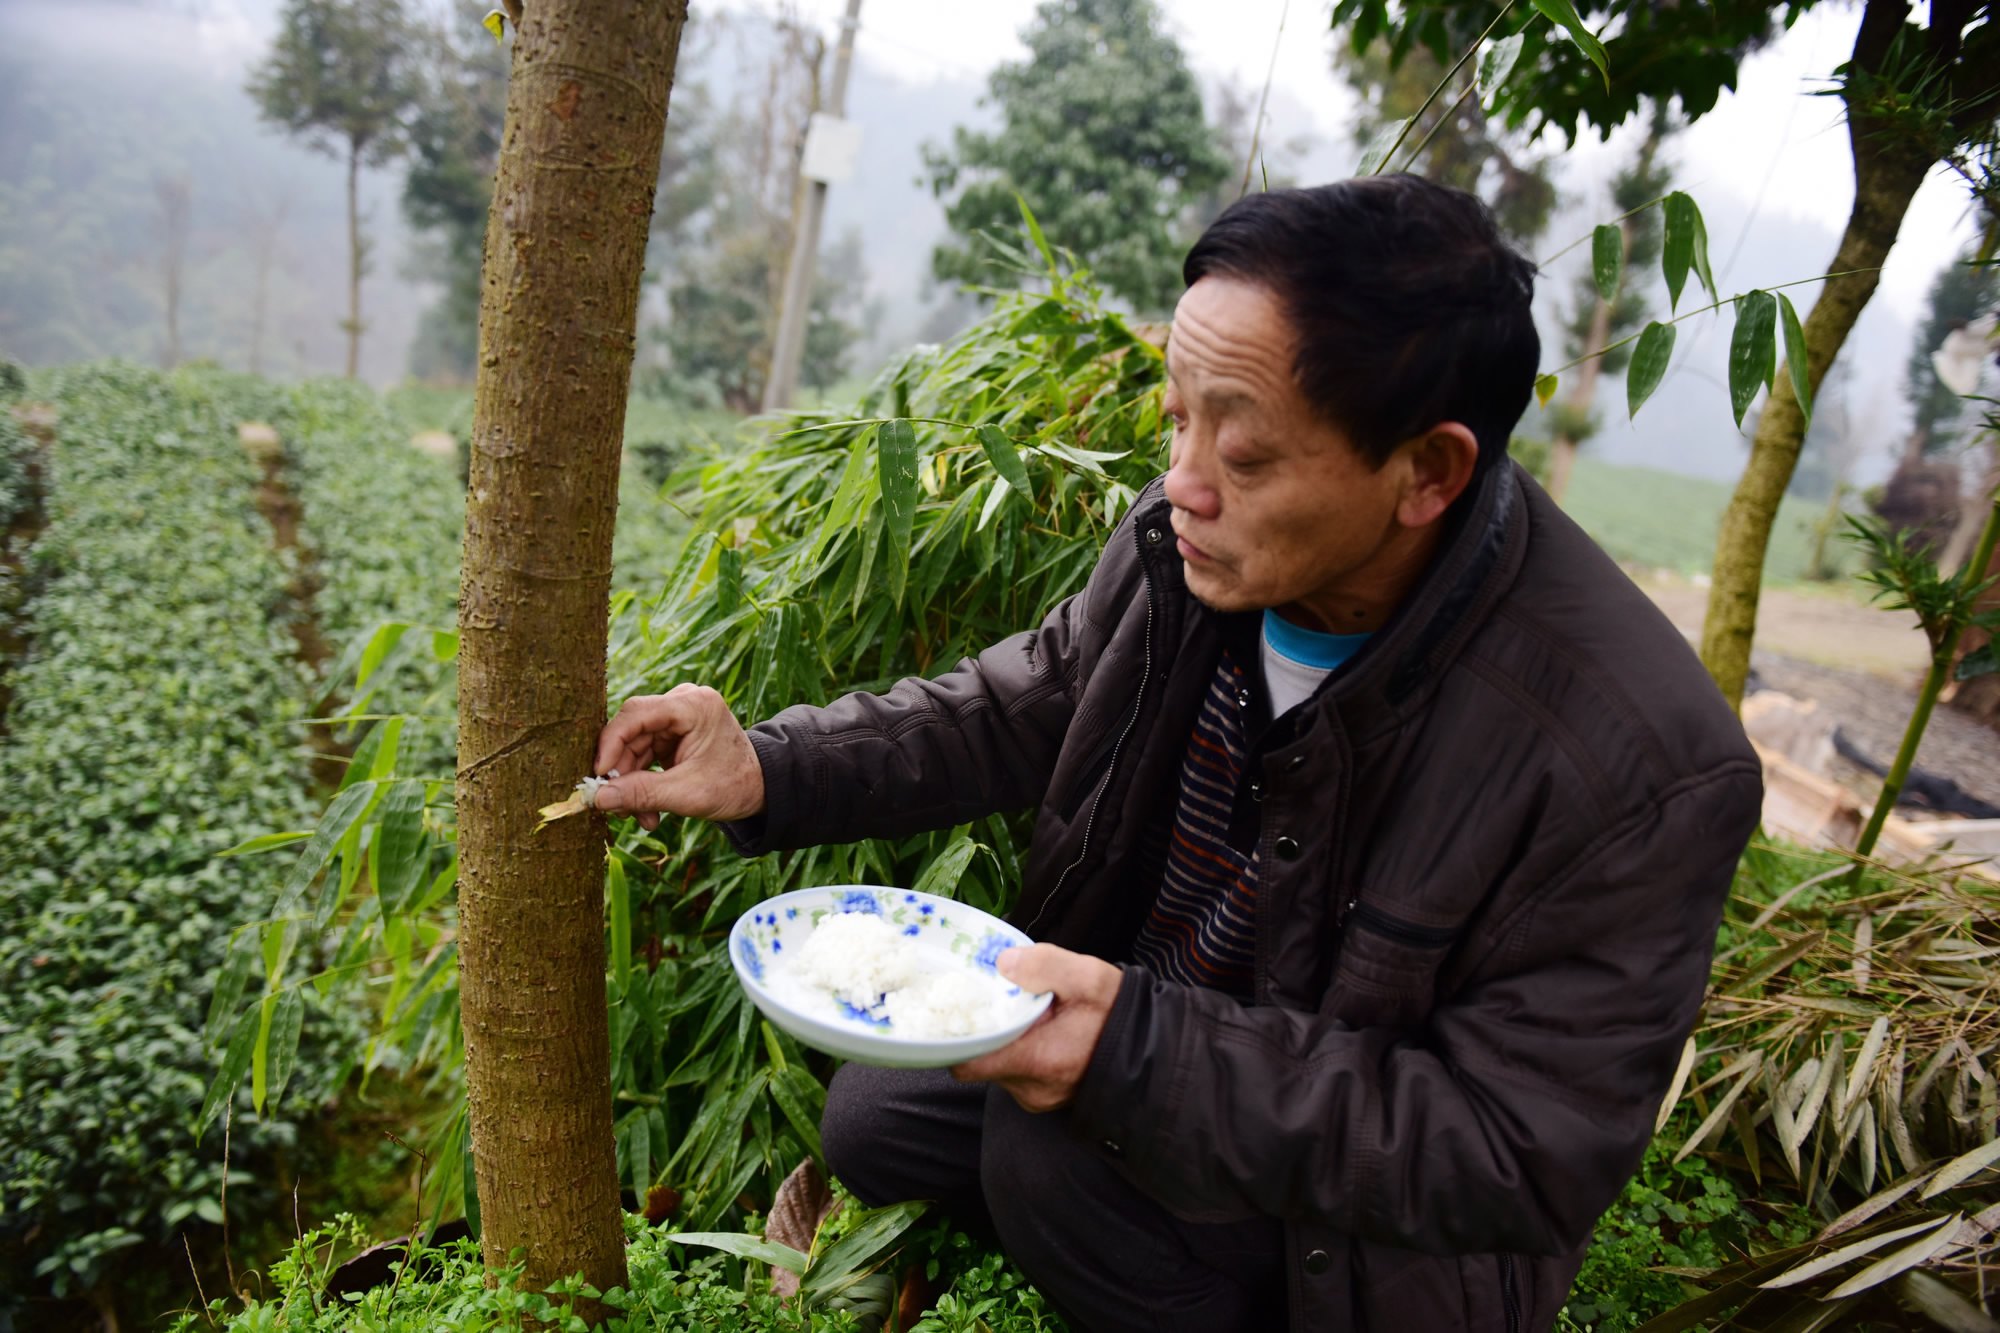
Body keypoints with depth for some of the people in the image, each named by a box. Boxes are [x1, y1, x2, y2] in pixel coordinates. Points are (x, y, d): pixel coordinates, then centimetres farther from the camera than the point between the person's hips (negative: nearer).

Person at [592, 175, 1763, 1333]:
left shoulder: (1641, 771, -33)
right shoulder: (1191, 543, -18)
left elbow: (1522, 1159, -28)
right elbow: (1028, 705, 0)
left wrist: (1139, 1054, -37)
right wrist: (768, 771, -13)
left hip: (1365, 1225, -5)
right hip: (1133, 1029, 6)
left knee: (1054, 1145, -27)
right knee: (872, 1119, 8)